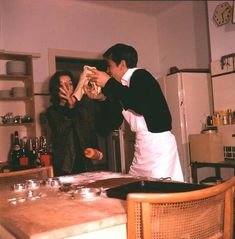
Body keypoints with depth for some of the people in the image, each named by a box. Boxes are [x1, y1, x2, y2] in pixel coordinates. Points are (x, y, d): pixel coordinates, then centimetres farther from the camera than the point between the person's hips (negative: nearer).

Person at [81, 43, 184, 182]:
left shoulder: (141, 76, -7)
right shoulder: (123, 87, 14)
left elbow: (142, 106, -27)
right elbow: (113, 123, 16)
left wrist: (109, 83, -18)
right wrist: (102, 99, 3)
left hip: (159, 143, -8)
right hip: (141, 145, 8)